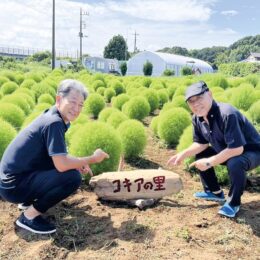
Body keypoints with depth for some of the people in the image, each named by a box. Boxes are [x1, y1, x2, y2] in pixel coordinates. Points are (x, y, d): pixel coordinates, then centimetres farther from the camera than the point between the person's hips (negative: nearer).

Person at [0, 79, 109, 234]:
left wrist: (79, 162, 2)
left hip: (14, 177, 9)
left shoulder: (52, 116, 6)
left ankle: (29, 200, 18)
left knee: (72, 166, 17)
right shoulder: (54, 123, -22)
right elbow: (62, 165, -27)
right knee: (73, 177, -21)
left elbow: (58, 157, 18)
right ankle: (29, 216, -6)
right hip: (14, 185, -9)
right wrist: (93, 159, -12)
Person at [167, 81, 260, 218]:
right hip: (227, 151, 8)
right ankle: (215, 192, 21)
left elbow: (236, 148, -36)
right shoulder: (197, 118, -9)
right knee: (199, 155, 6)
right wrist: (183, 154, -10)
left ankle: (233, 202, -9)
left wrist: (209, 162, -29)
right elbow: (201, 143, 5)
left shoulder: (227, 114, -35)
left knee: (235, 163, -37)